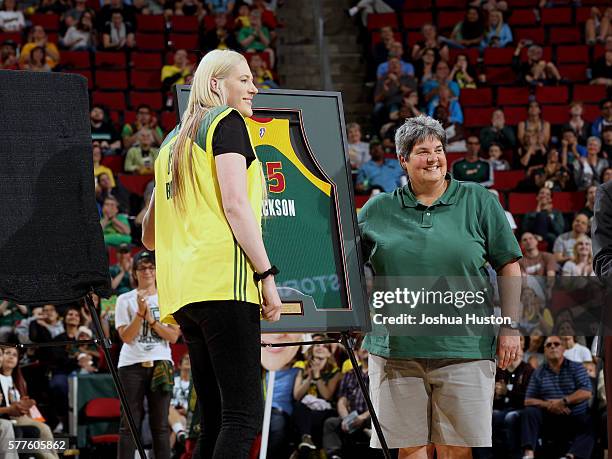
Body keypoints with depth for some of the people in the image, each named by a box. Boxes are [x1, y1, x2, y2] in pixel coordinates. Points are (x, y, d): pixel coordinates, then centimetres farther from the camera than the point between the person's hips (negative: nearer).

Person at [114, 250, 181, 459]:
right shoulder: (125, 300, 6)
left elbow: (173, 336, 2)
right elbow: (126, 337, -3)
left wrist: (152, 320, -9)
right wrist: (140, 313, -13)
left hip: (161, 363, 1)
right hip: (132, 365, -1)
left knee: (160, 424, 1)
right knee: (130, 422, -4)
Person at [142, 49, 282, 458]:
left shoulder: (173, 142, 26)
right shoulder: (226, 121, 3)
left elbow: (150, 236, 28)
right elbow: (234, 203, -10)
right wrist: (266, 275, -11)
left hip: (182, 287, 9)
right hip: (224, 282, -9)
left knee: (217, 421, 7)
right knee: (244, 414, -15)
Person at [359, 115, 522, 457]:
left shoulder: (479, 202, 6)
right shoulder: (378, 210, 9)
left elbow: (509, 266, 7)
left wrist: (510, 328, 0)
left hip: (464, 349, -1)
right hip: (396, 349, 1)